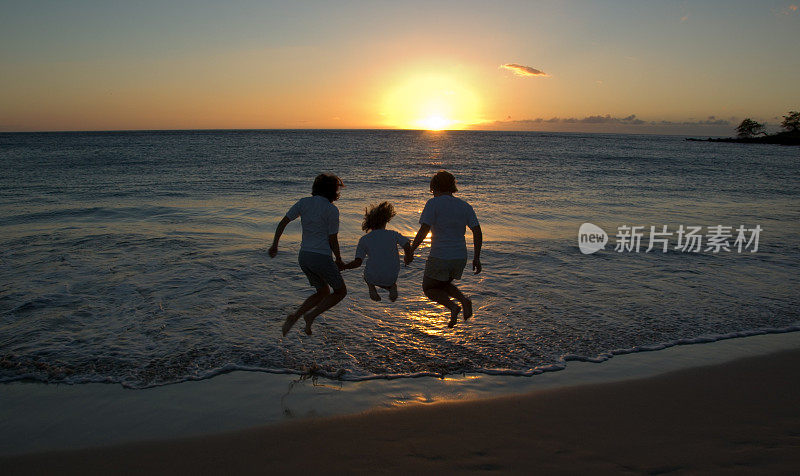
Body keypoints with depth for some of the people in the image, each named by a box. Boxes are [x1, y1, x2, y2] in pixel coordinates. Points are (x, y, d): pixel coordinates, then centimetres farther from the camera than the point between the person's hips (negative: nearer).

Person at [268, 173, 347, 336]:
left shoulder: (304, 202, 5)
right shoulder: (332, 210, -11)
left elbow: (282, 223, 7)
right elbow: (333, 240, -8)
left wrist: (275, 244, 17)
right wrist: (339, 260, 8)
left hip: (304, 256, 7)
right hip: (321, 257, -7)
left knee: (323, 292, 22)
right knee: (341, 291, 13)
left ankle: (295, 316, 4)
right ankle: (312, 315, -3)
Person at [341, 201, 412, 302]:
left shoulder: (364, 239, 2)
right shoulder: (393, 234, 6)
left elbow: (357, 262, -6)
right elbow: (407, 244, -6)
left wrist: (342, 267, 10)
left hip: (373, 278, -1)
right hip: (391, 278, 1)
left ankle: (371, 287, 3)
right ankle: (393, 287, 0)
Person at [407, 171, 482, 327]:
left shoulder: (433, 204, -6)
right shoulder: (465, 206, 9)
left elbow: (423, 231, -15)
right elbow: (477, 232, 3)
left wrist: (410, 252, -6)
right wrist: (476, 258, 9)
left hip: (439, 257, -6)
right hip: (460, 257, 6)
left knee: (429, 289, 15)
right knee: (443, 285, 27)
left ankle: (453, 306, -10)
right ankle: (464, 300, 0)